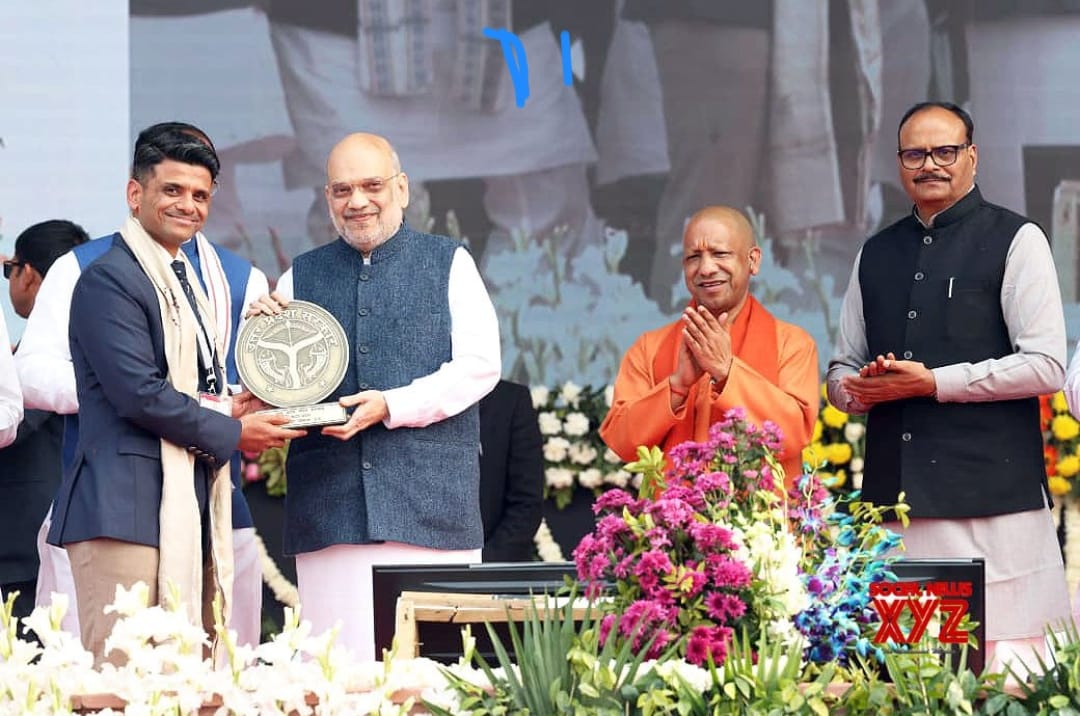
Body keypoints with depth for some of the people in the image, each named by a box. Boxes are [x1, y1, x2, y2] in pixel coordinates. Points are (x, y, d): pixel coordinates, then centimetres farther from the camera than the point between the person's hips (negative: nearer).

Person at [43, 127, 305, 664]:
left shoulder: (186, 282, 23)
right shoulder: (110, 279, -8)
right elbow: (139, 394, -16)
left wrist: (226, 409, 8)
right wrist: (230, 433, -6)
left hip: (189, 513, 10)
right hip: (128, 509, -10)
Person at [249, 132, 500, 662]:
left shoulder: (449, 264, 9)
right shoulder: (299, 278, 16)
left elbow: (480, 365, 0)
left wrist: (392, 406, -11)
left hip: (432, 505, -2)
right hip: (329, 513, 2)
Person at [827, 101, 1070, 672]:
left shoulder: (1015, 241, 2)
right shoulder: (876, 255, 19)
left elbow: (1046, 367, -7)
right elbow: (842, 371, 27)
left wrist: (934, 382, -10)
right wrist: (856, 389, 2)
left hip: (990, 493, -5)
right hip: (893, 496, 5)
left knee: (1000, 660, -10)